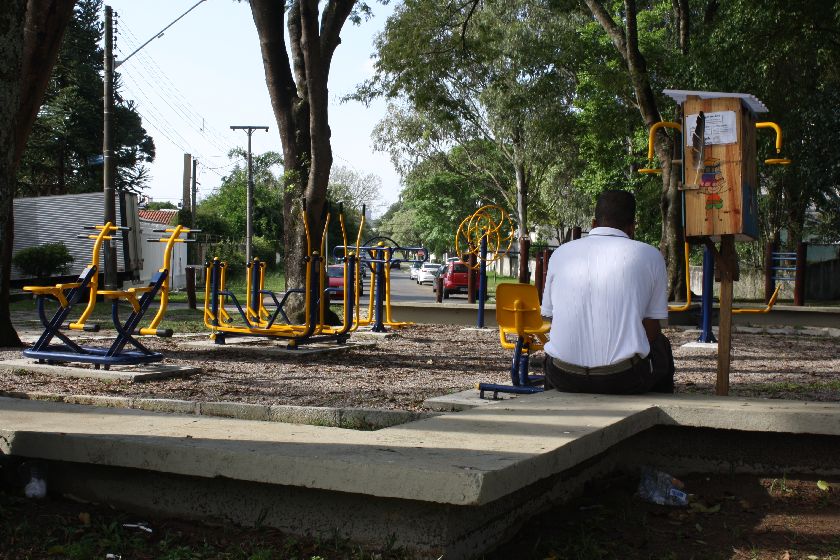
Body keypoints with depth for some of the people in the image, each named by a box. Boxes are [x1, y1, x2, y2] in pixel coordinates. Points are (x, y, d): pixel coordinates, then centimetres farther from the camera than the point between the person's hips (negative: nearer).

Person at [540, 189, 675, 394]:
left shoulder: (561, 253, 10)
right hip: (624, 379, -2)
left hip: (564, 378, 2)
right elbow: (651, 330, 7)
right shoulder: (649, 255, 4)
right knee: (660, 346, 29)